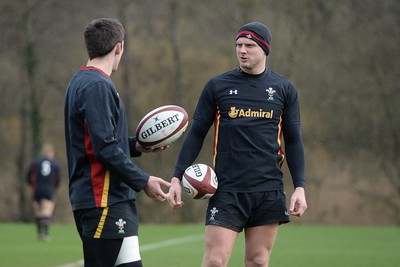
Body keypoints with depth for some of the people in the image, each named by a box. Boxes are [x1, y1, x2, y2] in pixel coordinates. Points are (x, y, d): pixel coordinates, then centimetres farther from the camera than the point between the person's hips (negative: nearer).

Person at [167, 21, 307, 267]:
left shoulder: (284, 89, 7)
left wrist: (300, 187, 1)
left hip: (268, 191, 1)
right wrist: (177, 178, -1)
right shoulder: (217, 86, 4)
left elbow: (293, 141, 10)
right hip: (227, 190, -1)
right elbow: (196, 134, 7)